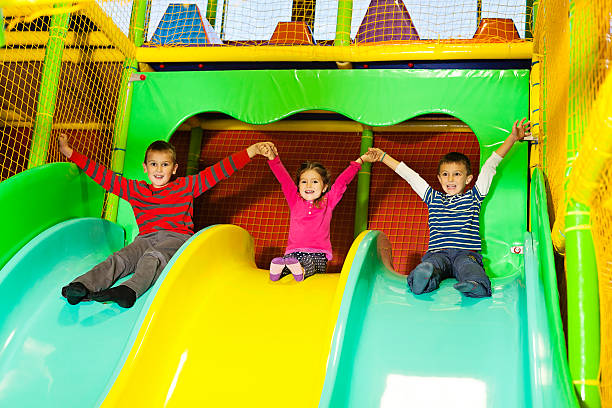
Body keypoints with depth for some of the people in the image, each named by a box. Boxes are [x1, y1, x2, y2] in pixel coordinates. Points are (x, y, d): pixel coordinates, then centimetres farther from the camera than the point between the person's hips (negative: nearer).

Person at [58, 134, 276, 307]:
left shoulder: (186, 186, 16)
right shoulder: (134, 190, 21)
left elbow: (219, 170, 10)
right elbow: (103, 175, 23)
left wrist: (252, 151, 3)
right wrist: (70, 153, 22)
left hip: (176, 237, -3)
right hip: (145, 238, 3)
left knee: (152, 257, -35)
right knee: (119, 259, -26)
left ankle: (130, 291, -60)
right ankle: (82, 287, -46)